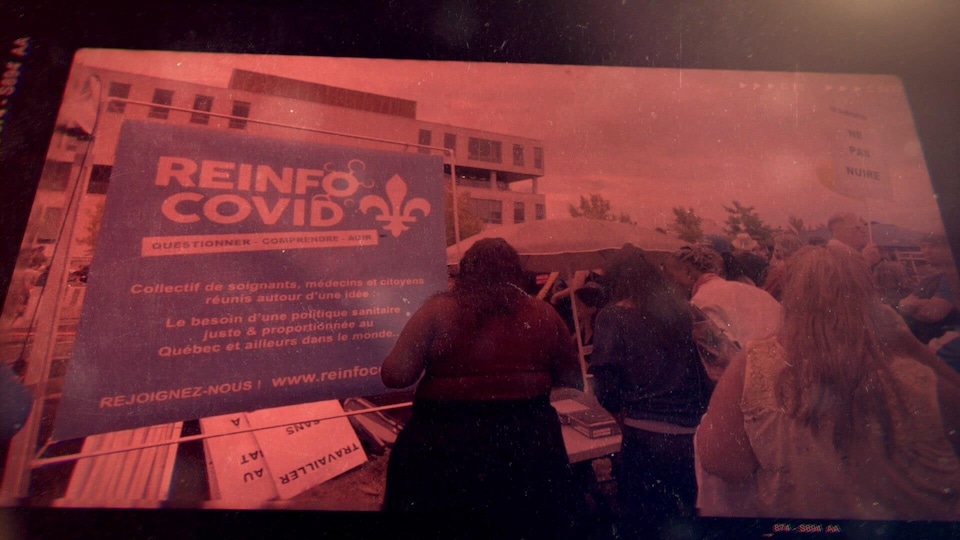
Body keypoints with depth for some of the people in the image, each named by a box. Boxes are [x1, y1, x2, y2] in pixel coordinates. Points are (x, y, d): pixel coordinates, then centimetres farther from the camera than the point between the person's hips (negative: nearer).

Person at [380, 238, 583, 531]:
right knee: (528, 517, 24)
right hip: (529, 444, 3)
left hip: (446, 446, -2)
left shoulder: (438, 309, -8)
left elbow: (395, 376, -11)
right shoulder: (543, 314, 0)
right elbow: (574, 380, 7)